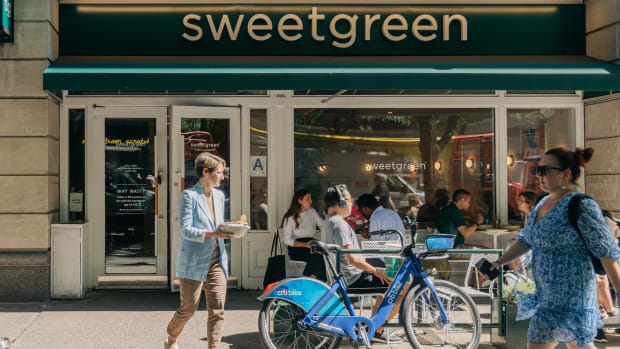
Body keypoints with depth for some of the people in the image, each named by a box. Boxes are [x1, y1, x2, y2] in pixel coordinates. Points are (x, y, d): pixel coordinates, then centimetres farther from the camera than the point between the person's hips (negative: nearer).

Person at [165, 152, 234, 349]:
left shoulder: (219, 195, 14)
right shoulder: (189, 195, -8)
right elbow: (186, 229, -16)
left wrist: (228, 230, 4)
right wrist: (212, 233, -27)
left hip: (216, 261, 6)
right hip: (193, 262, -6)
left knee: (217, 309, -1)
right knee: (188, 308, 4)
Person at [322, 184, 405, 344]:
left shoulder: (329, 220, 13)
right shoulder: (339, 223, -20)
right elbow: (352, 258, -27)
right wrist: (376, 271, -18)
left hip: (345, 276, 11)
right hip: (353, 279, -11)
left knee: (387, 282, 30)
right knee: (404, 288, -13)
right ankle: (377, 330, -4)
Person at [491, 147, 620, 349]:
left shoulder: (582, 207, -17)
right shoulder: (543, 204, 8)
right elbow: (526, 240, 15)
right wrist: (500, 262, 3)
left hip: (569, 293, -8)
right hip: (548, 291, 8)